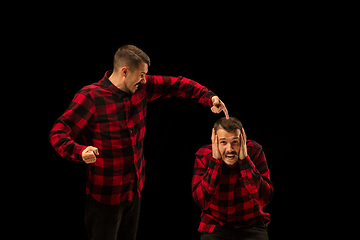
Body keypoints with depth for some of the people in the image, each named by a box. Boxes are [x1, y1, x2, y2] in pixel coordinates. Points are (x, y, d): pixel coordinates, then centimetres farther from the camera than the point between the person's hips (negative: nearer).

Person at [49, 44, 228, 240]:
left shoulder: (141, 88, 1)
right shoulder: (89, 97, -18)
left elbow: (177, 85, 9)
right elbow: (58, 134, -20)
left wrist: (209, 98, -5)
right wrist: (80, 151, -40)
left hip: (135, 190, 7)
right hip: (105, 196, -7)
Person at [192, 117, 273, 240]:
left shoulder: (254, 151, -11)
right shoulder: (203, 155, -9)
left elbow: (264, 199, -18)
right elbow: (201, 202, -18)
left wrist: (244, 160, -24)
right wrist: (215, 161, -22)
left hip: (251, 225, 0)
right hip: (215, 224, 0)